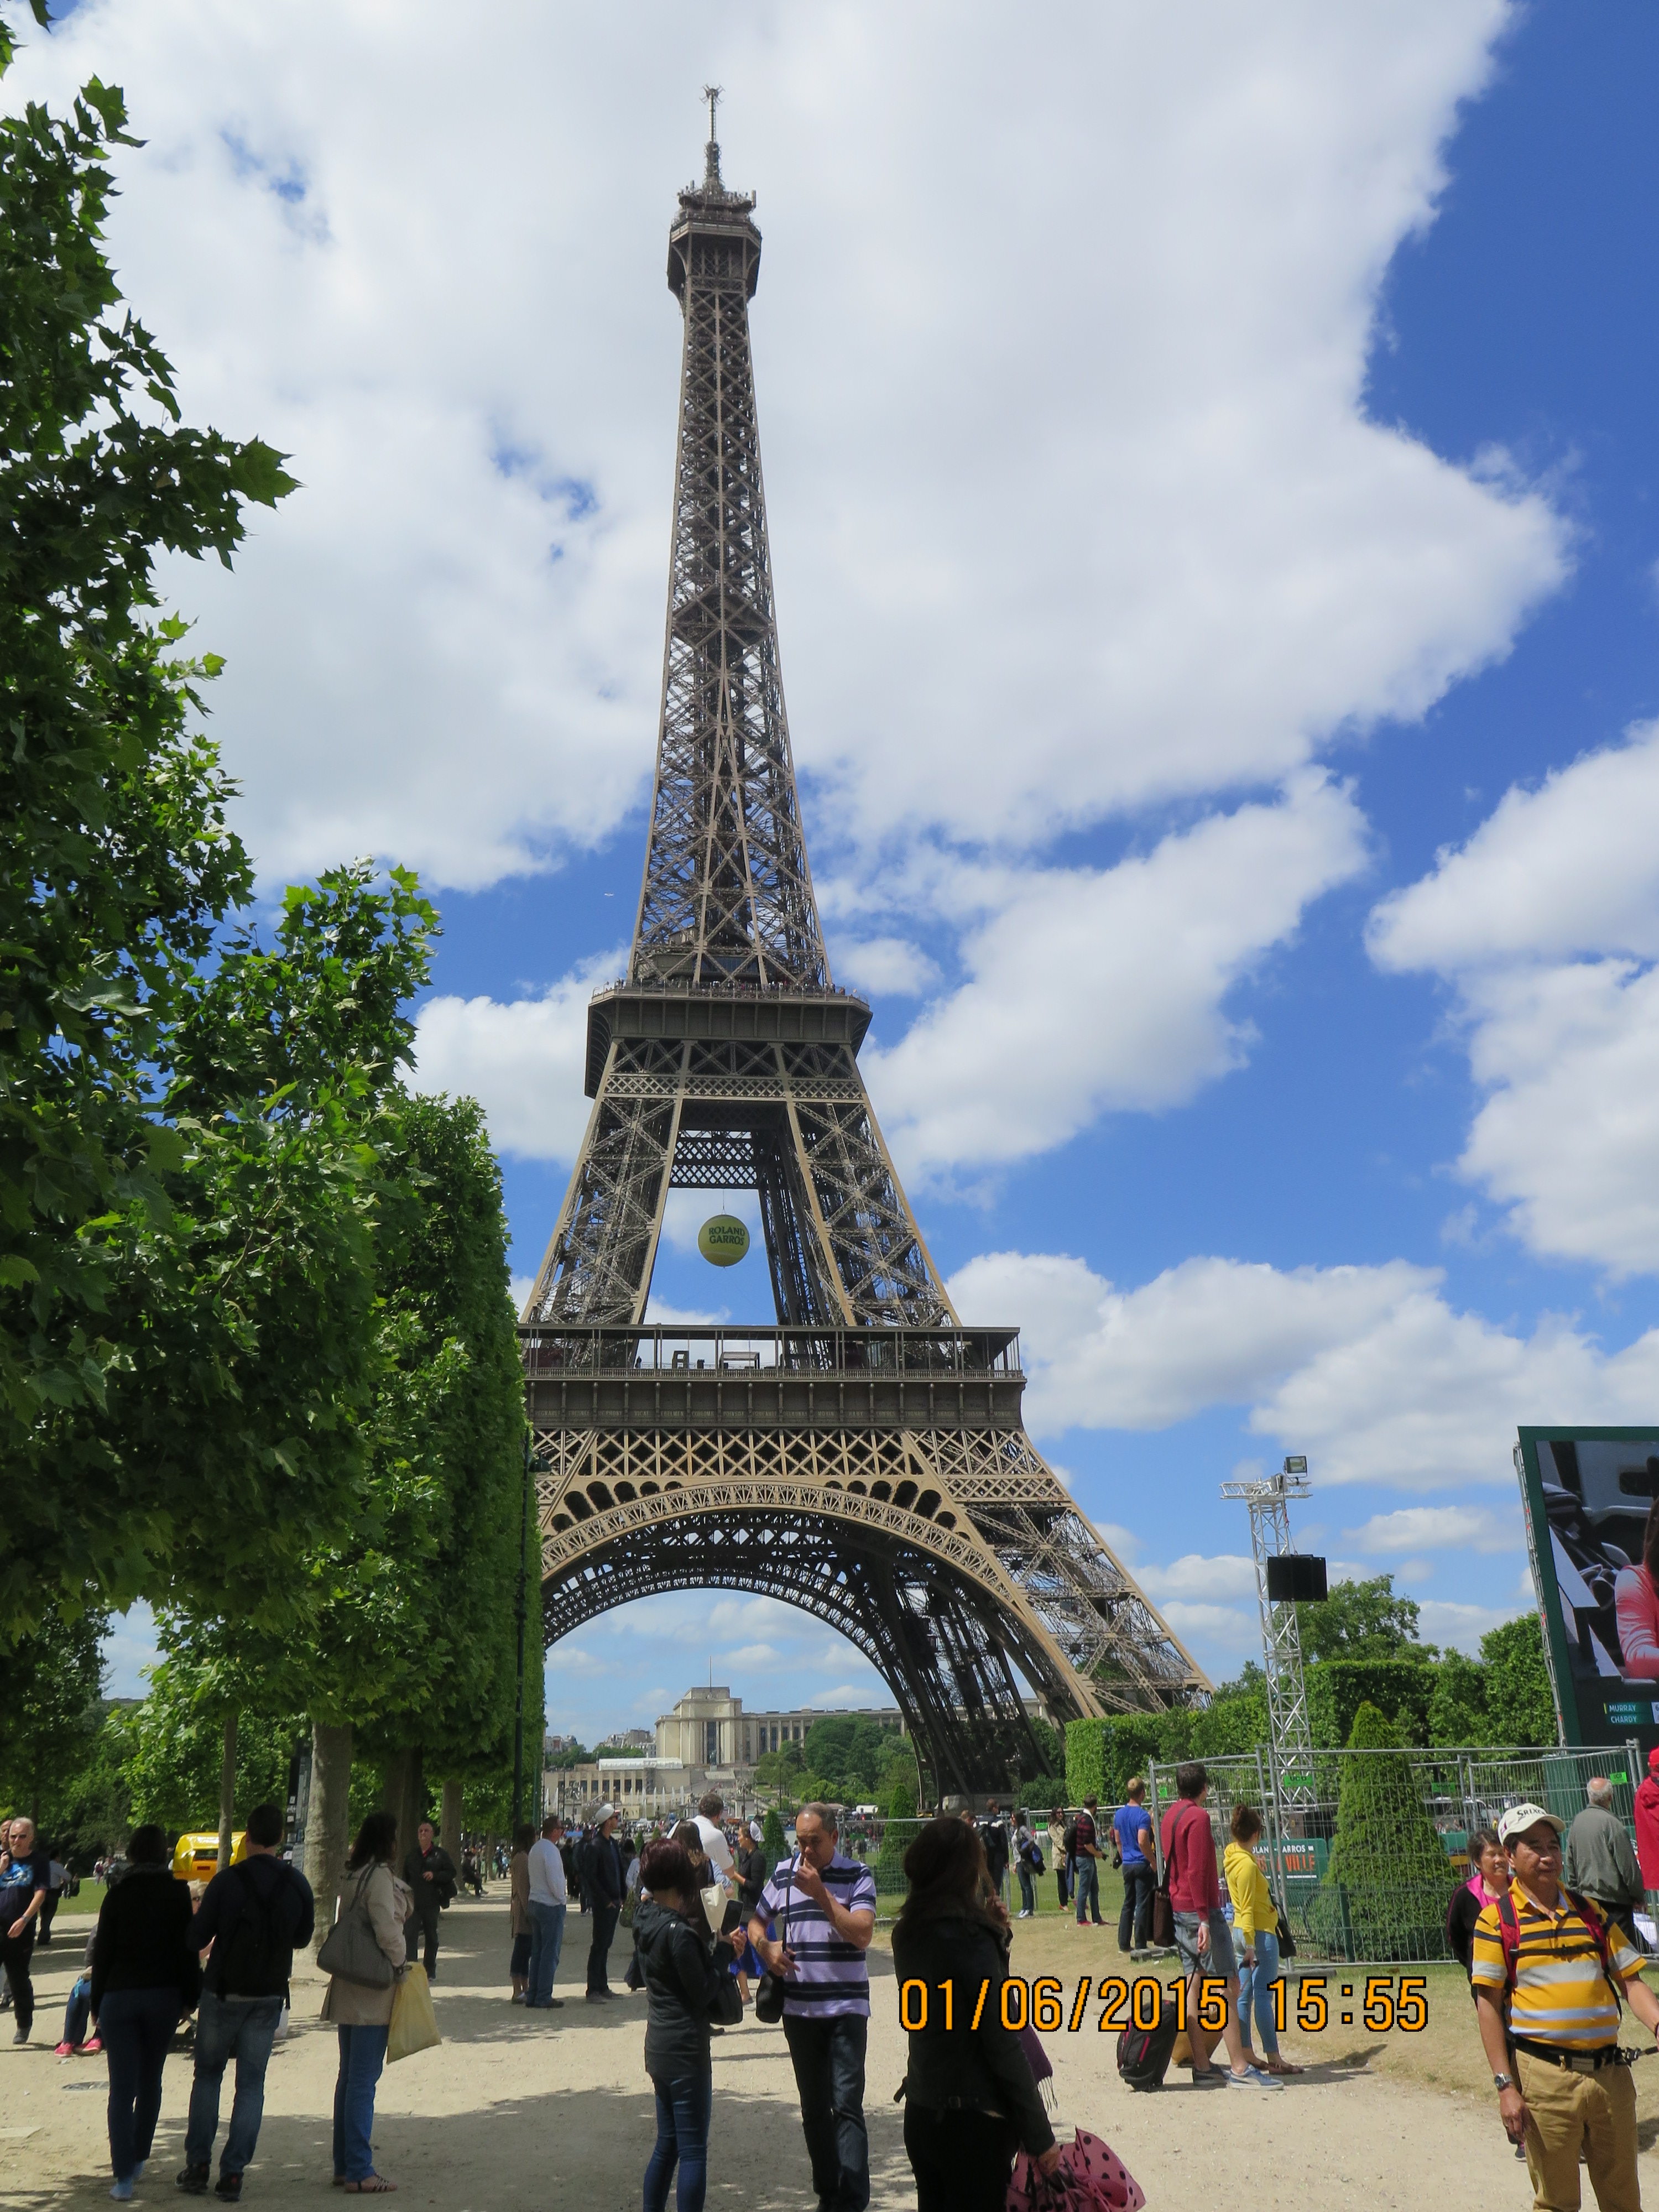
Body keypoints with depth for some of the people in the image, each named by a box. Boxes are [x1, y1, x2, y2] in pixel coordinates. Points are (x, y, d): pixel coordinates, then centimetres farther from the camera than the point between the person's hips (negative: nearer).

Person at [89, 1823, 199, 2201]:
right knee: (149, 2081, 18)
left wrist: (97, 2004, 7)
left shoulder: (118, 1896, -4)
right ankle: (138, 2159, 26)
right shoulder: (178, 1894, -3)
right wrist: (189, 1998, 7)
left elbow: (103, 1953, -2)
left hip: (119, 1997, -1)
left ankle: (124, 2177, -4)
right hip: (164, 1996, 1)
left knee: (122, 2089, 1)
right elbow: (188, 1950, -2)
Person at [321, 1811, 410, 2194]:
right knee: (364, 2080, -5)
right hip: (373, 1991, -9)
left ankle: (344, 2164, 24)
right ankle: (359, 2173, -1)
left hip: (348, 1989, 9)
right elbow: (388, 1930, -22)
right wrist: (401, 1965, -8)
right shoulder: (380, 1876, -16)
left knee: (349, 2077, 15)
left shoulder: (351, 1877, 10)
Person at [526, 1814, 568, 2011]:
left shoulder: (535, 1849, 11)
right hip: (551, 1906, -9)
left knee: (537, 1952, 13)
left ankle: (532, 1996, 15)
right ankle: (544, 1998, -2)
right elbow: (554, 1880, -21)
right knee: (550, 1953, -3)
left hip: (535, 1903, 9)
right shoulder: (551, 1850, -16)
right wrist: (564, 1898, -5)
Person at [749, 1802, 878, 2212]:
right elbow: (756, 1921, 17)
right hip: (798, 2009, 4)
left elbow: (862, 1934, -18)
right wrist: (765, 1946, -5)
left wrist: (820, 1893, -22)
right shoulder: (783, 1874, 5)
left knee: (846, 2105, -10)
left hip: (846, 2007, -4)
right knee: (813, 2108, 13)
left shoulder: (857, 1875, -6)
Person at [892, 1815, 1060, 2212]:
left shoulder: (907, 1934, 4)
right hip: (974, 2120, -8)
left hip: (920, 2115, 8)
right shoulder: (969, 1936, -19)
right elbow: (1004, 2045, -18)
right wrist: (1041, 2138, -12)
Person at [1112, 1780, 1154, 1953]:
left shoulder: (1119, 1814, 7)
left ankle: (1124, 1943, 16)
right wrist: (1153, 1862, -14)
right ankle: (1140, 1945, 2)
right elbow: (1143, 1842, -23)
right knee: (1142, 1905, 0)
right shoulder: (1143, 1815, -15)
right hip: (1142, 1865, -6)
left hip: (1127, 1865, 6)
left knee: (1128, 1904, 14)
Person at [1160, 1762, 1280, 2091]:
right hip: (1201, 1910, -9)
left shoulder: (1170, 1816, 14)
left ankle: (1202, 2067, 11)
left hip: (1179, 1910, 9)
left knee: (1195, 1987, 9)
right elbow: (1198, 1871, -20)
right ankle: (1240, 2069, -5)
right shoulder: (1198, 1817, -13)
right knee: (1227, 1986, -6)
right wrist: (1205, 1919, -21)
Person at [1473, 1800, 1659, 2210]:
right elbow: (1488, 2006, -5)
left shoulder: (1591, 1912, 11)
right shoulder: (1496, 1920, -3)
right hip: (1544, 2077, -4)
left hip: (1610, 2073, 4)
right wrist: (1505, 2085, -10)